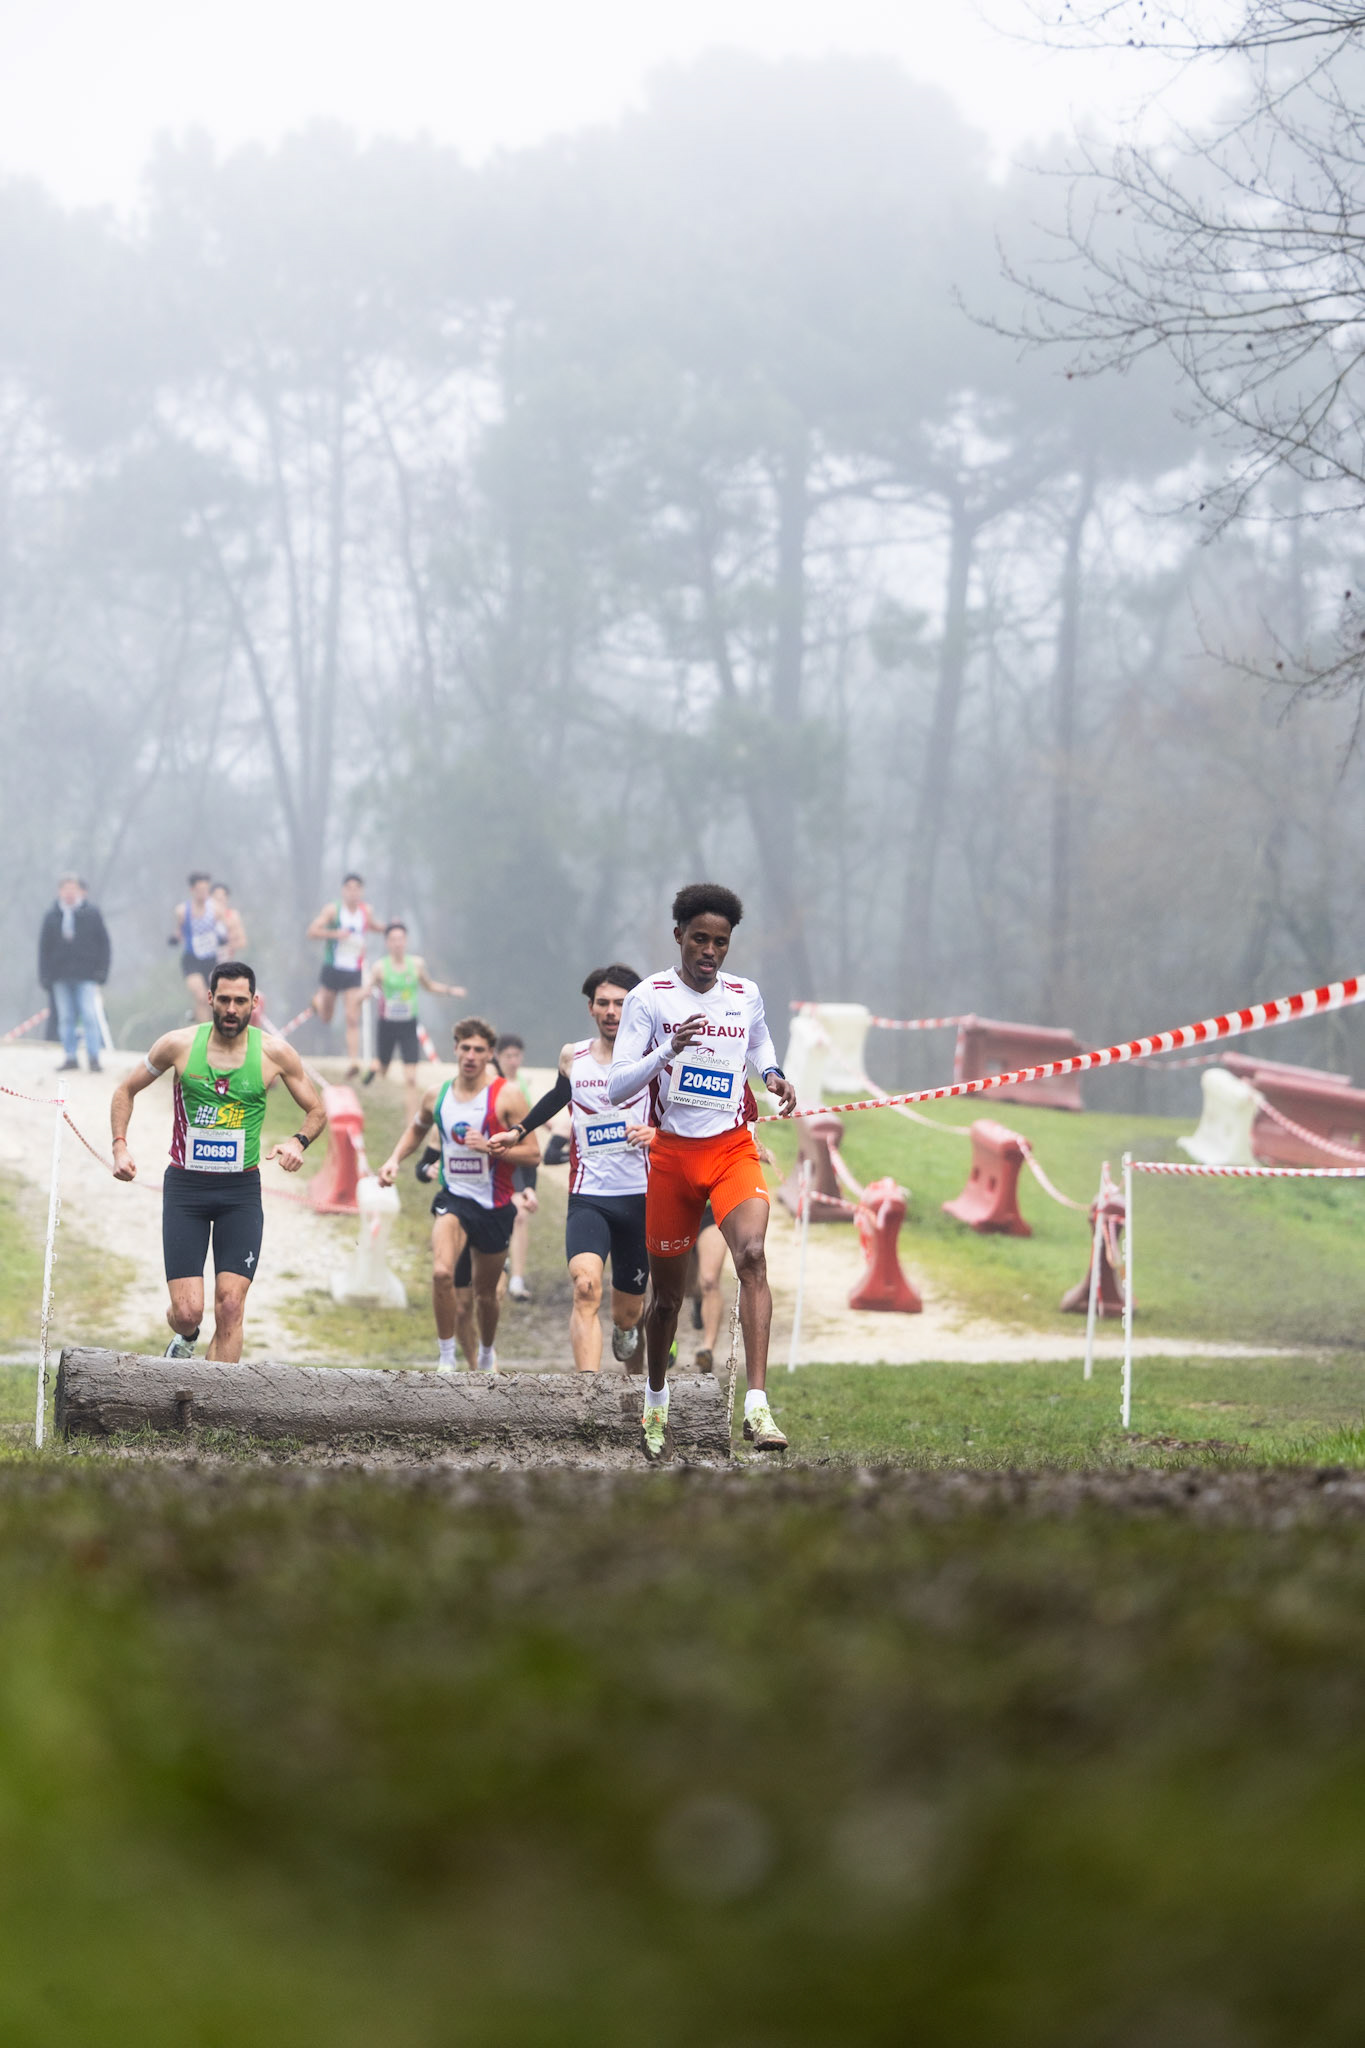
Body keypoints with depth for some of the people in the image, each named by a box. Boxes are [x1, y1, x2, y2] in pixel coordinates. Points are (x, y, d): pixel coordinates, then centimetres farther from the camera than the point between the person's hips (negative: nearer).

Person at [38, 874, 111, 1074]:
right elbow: (44, 948, 10)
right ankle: (70, 1056, 11)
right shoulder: (52, 917, 8)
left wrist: (101, 972, -3)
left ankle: (93, 1057, -3)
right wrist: (45, 976, 3)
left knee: (89, 1016, -8)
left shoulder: (92, 915, 3)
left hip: (86, 976, -3)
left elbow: (104, 944, 4)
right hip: (61, 978, 3)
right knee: (65, 1018, 5)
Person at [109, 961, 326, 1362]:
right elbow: (126, 1091, 12)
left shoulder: (275, 1053, -3)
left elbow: (316, 1111, 10)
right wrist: (120, 1146, -3)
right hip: (185, 1185, 0)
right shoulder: (179, 1045, -4)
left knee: (230, 1305, -12)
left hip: (241, 1190, 0)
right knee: (188, 1310, -6)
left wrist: (298, 1142, -11)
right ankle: (185, 1338, 31)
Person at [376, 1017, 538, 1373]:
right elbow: (417, 1128, 25)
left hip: (495, 1207, -1)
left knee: (485, 1295, 14)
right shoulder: (437, 1095, 3)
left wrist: (490, 1147, -22)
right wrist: (394, 1159, 9)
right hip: (454, 1200, 1)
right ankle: (447, 1359, -13)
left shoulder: (507, 1096, -7)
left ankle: (487, 1353, 44)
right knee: (442, 1273, -26)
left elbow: (532, 1153, -9)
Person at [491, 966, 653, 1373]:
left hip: (639, 1198, 0)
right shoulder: (572, 1057, 7)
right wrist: (517, 1132, 30)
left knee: (628, 1314, 10)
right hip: (587, 1198, 0)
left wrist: (658, 1134, -17)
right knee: (585, 1287, -26)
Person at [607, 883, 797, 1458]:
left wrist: (774, 1079, 6)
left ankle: (757, 1405, -31)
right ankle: (656, 1400, 34)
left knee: (752, 1256, -24)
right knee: (668, 1291, 8)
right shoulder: (648, 998, -6)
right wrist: (669, 1051, -26)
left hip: (733, 1147, 1)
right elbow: (616, 1089, -11)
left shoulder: (746, 995, 5)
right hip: (671, 1152, -1)